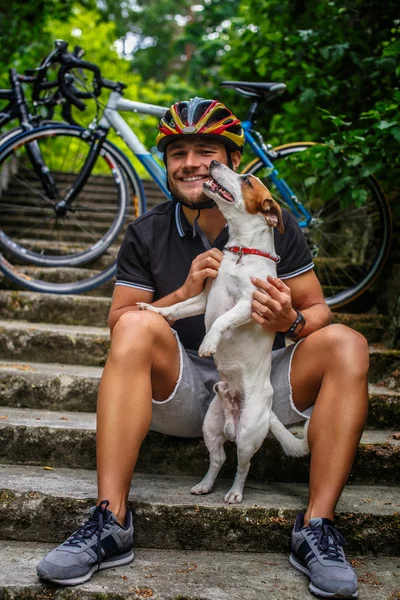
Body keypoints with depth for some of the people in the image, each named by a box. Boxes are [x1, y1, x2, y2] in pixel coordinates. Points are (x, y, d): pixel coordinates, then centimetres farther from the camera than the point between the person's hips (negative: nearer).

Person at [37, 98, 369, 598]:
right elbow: (118, 322, -2)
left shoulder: (276, 224, 0)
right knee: (137, 324, -28)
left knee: (346, 344, -21)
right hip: (183, 393, 0)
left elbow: (317, 309, 1)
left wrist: (291, 320, -24)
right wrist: (186, 293, -18)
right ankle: (110, 522, -31)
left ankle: (316, 528, -23)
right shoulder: (147, 234, 1)